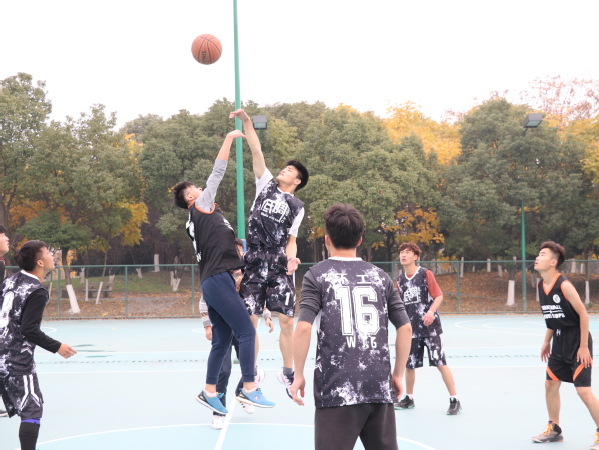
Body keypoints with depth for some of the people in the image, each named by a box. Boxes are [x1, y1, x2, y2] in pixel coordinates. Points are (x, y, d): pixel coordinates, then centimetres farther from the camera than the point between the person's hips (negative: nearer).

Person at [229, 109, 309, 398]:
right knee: (249, 321, -3)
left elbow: (291, 239, 10)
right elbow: (256, 151, 6)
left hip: (279, 266, 0)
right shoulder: (266, 184, 13)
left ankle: (287, 373, 15)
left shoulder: (297, 207, 12)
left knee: (287, 321, -3)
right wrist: (246, 122, -1)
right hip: (254, 262, 0)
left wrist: (291, 259, -10)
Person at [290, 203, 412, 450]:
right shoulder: (379, 275, 10)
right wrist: (398, 374, 17)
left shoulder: (317, 275, 0)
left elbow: (303, 328, -11)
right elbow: (405, 328, 7)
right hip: (380, 387, 3)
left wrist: (298, 375, -1)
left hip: (337, 389, -3)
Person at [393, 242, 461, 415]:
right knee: (409, 364, 9)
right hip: (411, 329, 5)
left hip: (430, 327, -5)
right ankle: (409, 399, 27)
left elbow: (439, 296, -9)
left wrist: (431, 312, -24)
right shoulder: (400, 280, 9)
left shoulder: (426, 274, -6)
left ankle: (454, 400, -2)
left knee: (440, 363, -9)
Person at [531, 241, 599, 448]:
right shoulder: (541, 285, 3)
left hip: (577, 344, -8)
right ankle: (554, 429, 24)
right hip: (559, 344, 8)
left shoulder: (564, 285, -21)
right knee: (550, 384, 11)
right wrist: (547, 341, 15)